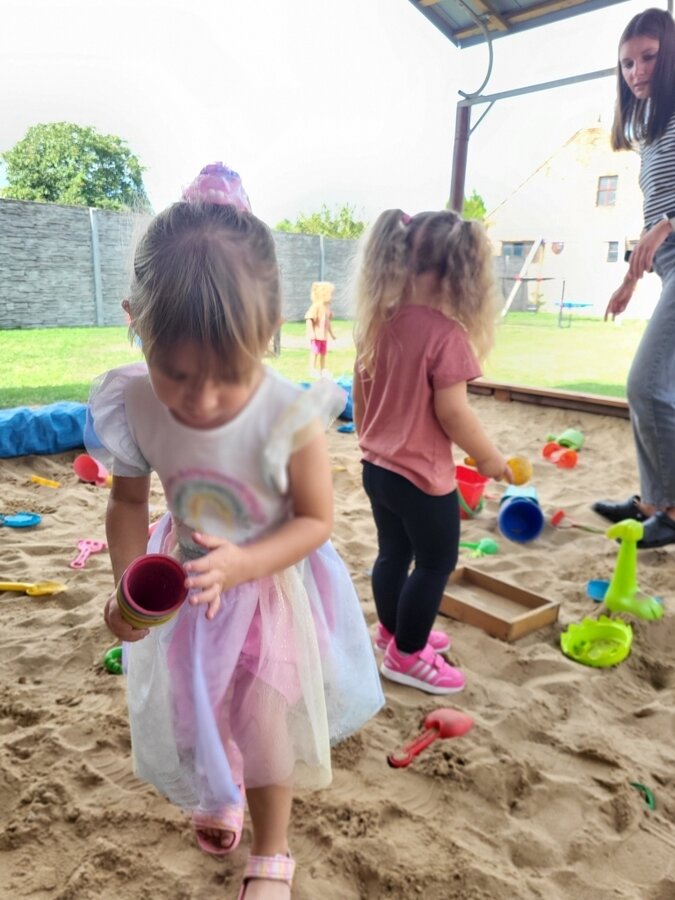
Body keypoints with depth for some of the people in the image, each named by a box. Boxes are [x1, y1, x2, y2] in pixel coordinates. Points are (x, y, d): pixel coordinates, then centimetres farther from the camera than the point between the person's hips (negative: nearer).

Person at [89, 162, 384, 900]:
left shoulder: (290, 419, -32)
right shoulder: (134, 408, -22)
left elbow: (316, 519, -19)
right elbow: (129, 500, -5)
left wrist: (242, 564, -34)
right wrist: (128, 583, -18)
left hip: (270, 590, -3)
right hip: (188, 590, 4)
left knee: (268, 727, 15)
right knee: (197, 710, 26)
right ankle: (219, 795, 61)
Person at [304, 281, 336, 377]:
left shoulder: (327, 307, 11)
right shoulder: (316, 306, -16)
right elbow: (309, 319, -21)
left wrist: (331, 333, 27)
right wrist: (311, 332, -28)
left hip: (324, 336, 8)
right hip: (316, 335, -8)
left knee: (323, 352, 13)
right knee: (315, 352, -6)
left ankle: (322, 370, 23)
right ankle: (312, 370, -1)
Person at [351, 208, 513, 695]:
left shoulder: (377, 322, 1)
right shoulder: (446, 333, -21)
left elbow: (360, 393, 10)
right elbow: (451, 411, -21)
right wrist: (488, 456, -6)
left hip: (377, 466, 8)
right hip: (421, 474, -8)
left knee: (393, 552, 23)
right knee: (436, 562, 11)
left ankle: (393, 630, 42)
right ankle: (406, 656, 23)